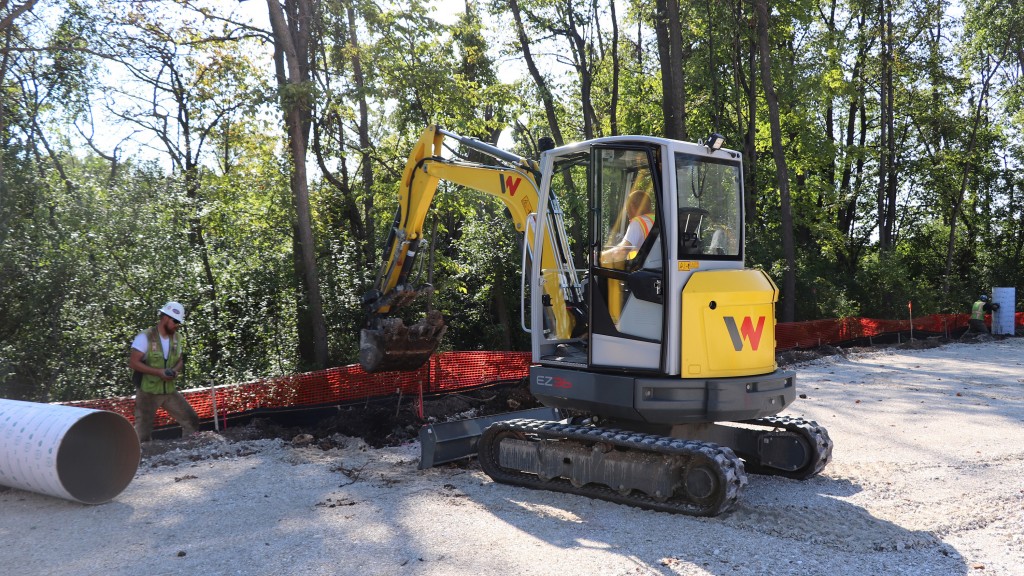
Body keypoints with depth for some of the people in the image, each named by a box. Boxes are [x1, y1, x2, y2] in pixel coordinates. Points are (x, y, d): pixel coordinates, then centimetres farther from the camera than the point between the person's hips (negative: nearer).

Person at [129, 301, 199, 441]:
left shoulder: (178, 338, 4)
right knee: (142, 433, 1)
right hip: (148, 392, -5)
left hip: (170, 391, 6)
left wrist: (176, 370, -9)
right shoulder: (145, 337, -15)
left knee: (191, 421, 3)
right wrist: (158, 372, -25)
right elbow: (133, 363, -18)